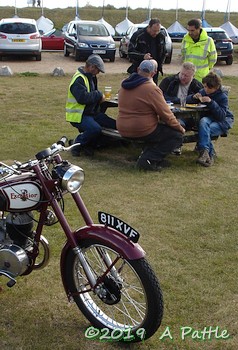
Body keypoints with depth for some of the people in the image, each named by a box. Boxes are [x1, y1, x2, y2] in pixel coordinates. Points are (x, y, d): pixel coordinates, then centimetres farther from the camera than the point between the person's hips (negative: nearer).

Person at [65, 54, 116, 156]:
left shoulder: (90, 76, 15)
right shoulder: (79, 79, -18)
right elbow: (83, 98, -32)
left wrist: (100, 98, 4)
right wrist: (99, 94, -20)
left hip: (91, 112, 10)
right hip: (78, 115, -10)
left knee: (114, 125, -2)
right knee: (95, 129, -34)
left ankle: (89, 145, 9)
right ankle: (76, 145, -6)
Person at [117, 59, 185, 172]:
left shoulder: (125, 85, 7)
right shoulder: (152, 89, -16)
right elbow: (166, 115, -13)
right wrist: (180, 128, 3)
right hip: (142, 131, -8)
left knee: (161, 128, 30)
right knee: (177, 136, 1)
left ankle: (147, 153, 14)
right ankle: (148, 160, -9)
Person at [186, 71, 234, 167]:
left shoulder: (223, 96, -12)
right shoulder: (203, 91, 2)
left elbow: (222, 116, -23)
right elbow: (188, 100, 9)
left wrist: (211, 102, -31)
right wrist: (194, 97, -14)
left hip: (223, 121, -4)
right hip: (208, 117, 4)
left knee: (204, 130, -35)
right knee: (203, 122, -35)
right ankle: (209, 154, -38)